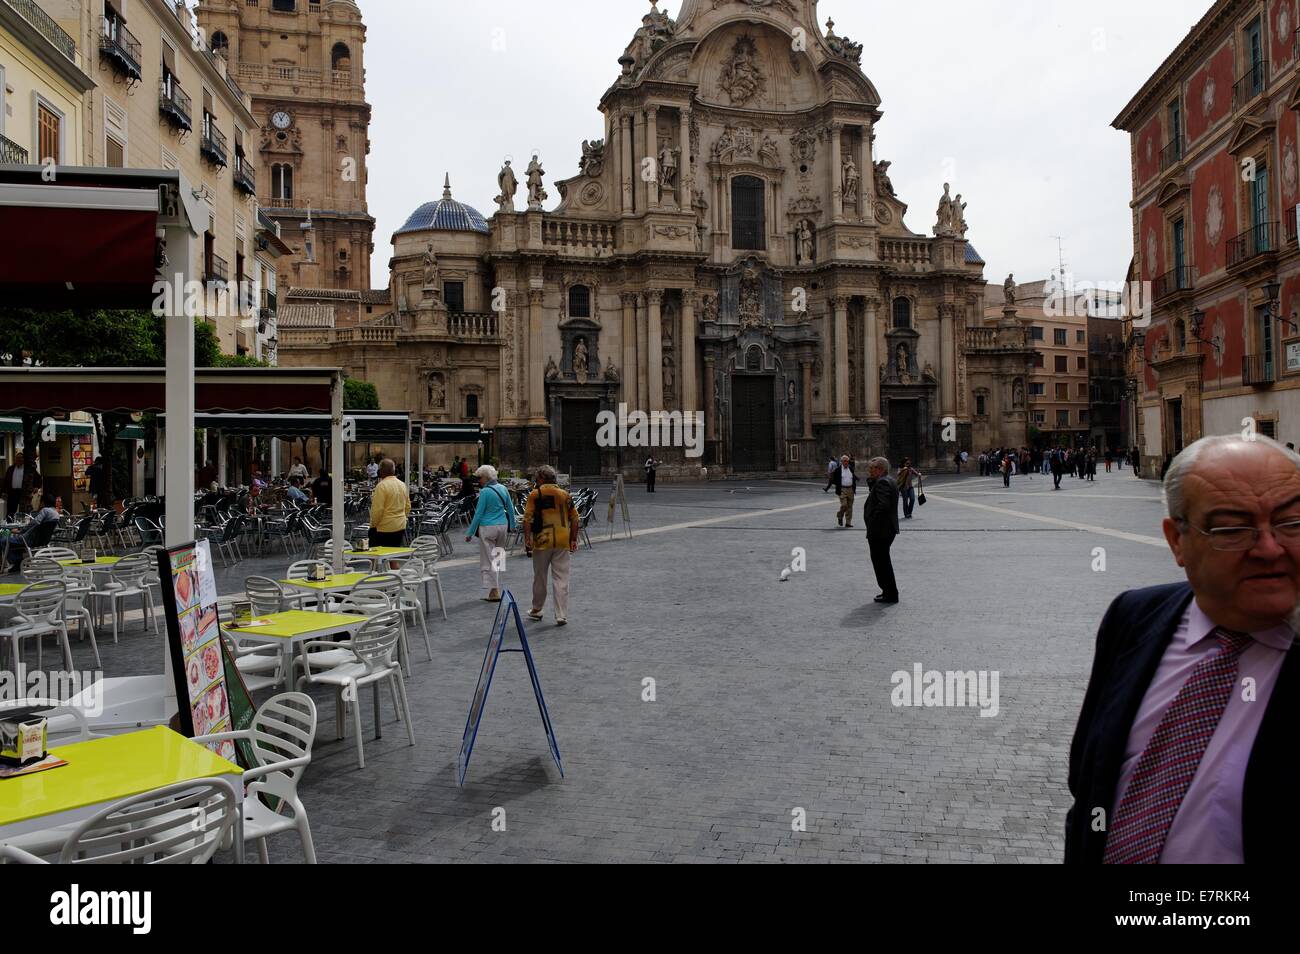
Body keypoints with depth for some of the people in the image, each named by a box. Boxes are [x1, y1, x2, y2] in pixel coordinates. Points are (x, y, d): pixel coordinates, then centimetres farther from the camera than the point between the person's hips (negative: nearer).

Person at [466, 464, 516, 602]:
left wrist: (470, 533, -6)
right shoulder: (503, 489, 6)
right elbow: (510, 509, 12)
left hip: (488, 528, -6)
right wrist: (512, 526, 24)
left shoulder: (485, 492, -12)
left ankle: (494, 592, -4)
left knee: (488, 560, 0)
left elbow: (478, 514, -11)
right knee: (498, 558, 15)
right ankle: (496, 589, 20)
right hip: (503, 526, 6)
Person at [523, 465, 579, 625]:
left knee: (539, 577, 14)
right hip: (562, 543, 2)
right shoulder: (565, 495, 8)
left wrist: (527, 539, -5)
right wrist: (573, 540, 12)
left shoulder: (535, 495, -2)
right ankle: (562, 616, -2)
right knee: (561, 579, 2)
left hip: (542, 541, -2)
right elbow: (574, 519, 7)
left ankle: (537, 610, 28)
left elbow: (527, 519, -9)